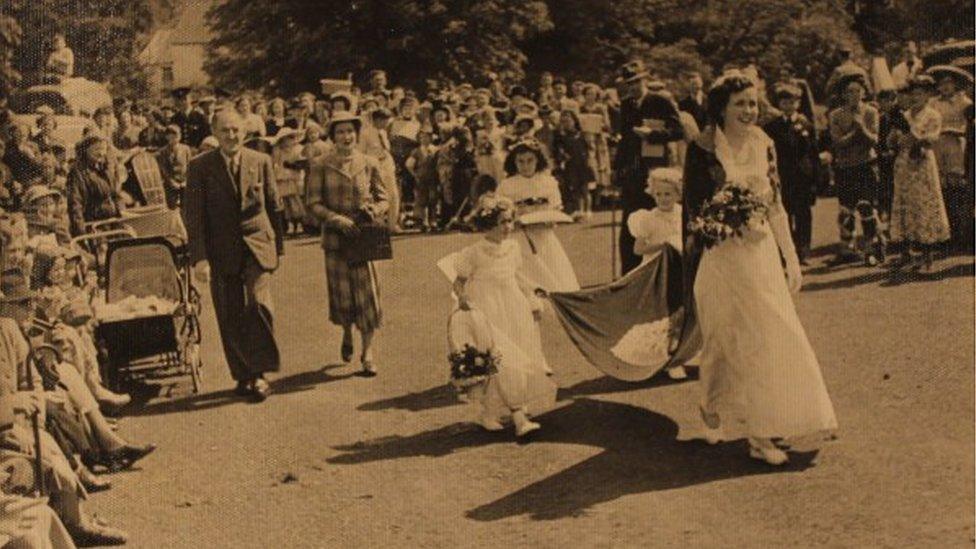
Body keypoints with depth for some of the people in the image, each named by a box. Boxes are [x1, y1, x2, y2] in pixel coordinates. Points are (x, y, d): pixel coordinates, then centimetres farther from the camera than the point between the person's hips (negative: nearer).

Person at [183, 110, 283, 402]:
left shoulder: (261, 162, 4)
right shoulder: (200, 167, -2)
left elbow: (274, 207, 12)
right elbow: (193, 216, -4)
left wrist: (277, 246, 14)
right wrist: (199, 258, -11)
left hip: (257, 246, 0)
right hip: (221, 251, 0)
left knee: (259, 304, -18)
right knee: (231, 317, 4)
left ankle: (259, 372, -7)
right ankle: (242, 376, 18)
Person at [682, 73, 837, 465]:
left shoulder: (763, 145, 7)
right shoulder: (703, 149, -8)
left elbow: (775, 205, 11)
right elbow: (693, 211, -4)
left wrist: (791, 258, 10)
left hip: (761, 253, 5)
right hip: (721, 258, -5)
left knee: (771, 337, 4)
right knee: (727, 340, 0)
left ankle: (762, 431, 15)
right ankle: (712, 407, 21)